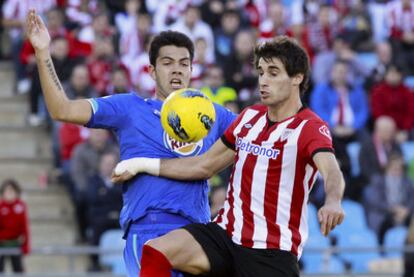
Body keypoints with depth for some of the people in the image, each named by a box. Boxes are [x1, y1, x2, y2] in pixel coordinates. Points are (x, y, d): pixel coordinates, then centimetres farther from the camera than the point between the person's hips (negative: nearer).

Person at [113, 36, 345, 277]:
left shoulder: (311, 128, -9)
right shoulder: (250, 117, 13)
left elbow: (332, 172, -29)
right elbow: (205, 166, 25)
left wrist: (332, 202, -53)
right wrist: (141, 165, 22)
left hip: (273, 253, -6)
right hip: (226, 233, 6)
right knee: (154, 253, -20)